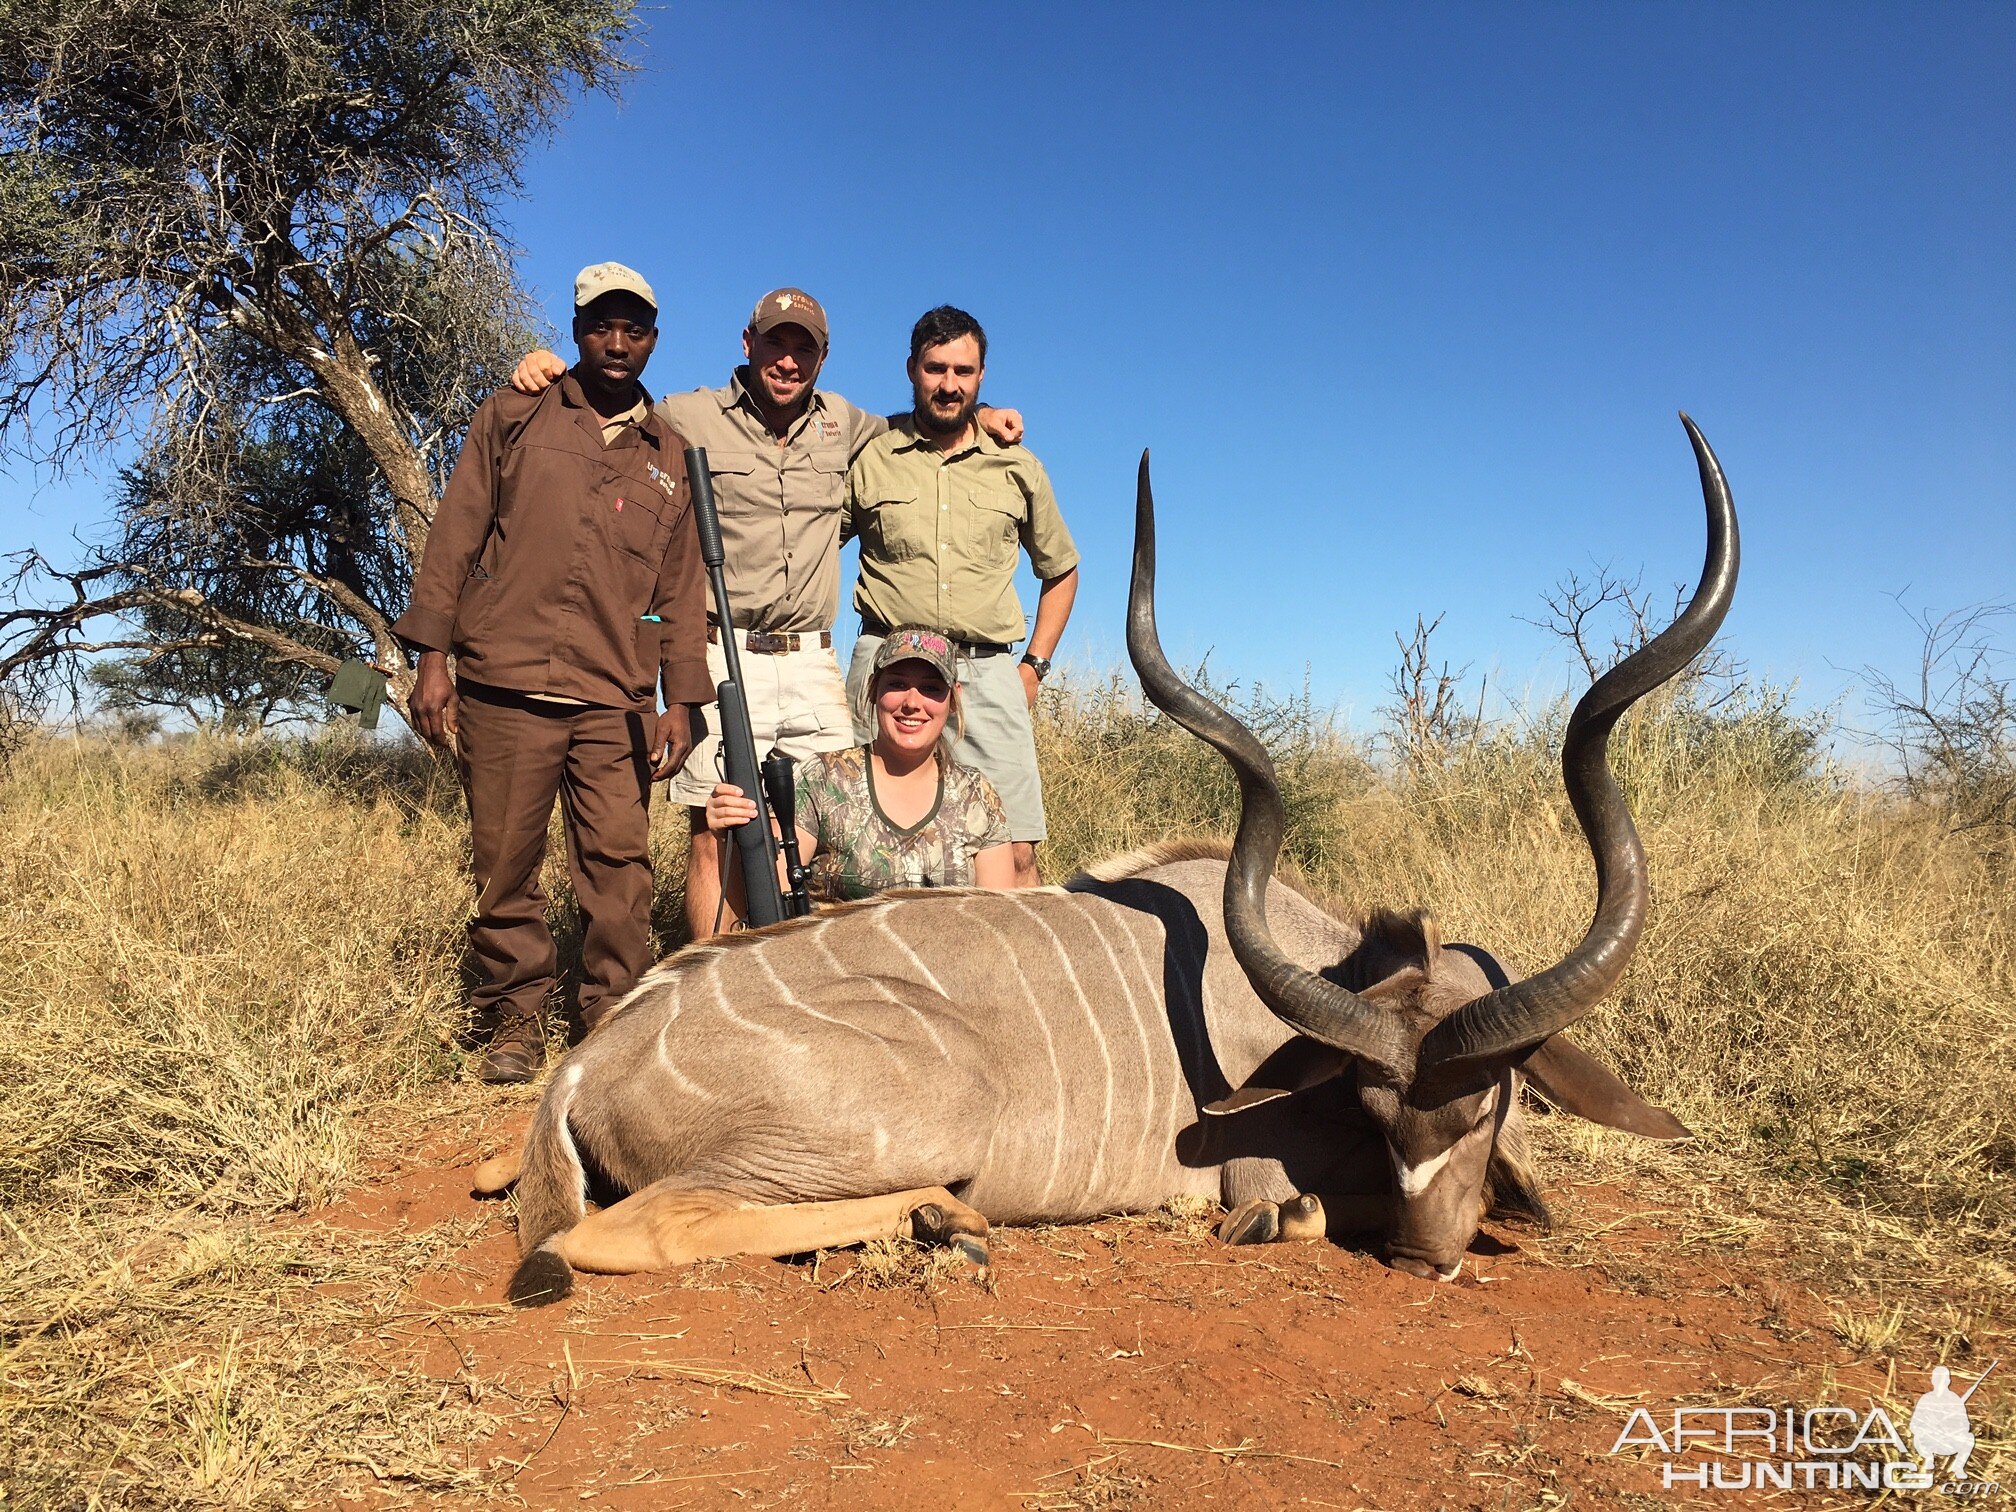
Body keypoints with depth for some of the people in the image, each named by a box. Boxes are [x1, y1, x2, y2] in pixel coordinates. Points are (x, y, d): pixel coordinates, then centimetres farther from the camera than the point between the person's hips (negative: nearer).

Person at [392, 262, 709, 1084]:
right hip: (502, 686, -1)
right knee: (504, 864, 4)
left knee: (619, 863, -4)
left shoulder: (670, 456, 15)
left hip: (614, 700, 1)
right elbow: (456, 534, 7)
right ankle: (515, 1018, 16)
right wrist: (433, 655, -1)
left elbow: (681, 589, 13)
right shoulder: (514, 415, 11)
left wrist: (680, 699, 4)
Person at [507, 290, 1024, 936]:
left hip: (813, 664, 4)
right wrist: (544, 371, -3)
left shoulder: (840, 423, 14)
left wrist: (977, 415, 19)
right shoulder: (688, 417, 3)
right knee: (714, 833, -4)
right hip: (721, 661, -3)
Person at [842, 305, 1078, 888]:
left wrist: (1035, 665, 14)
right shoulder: (869, 457, 9)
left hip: (987, 672, 1)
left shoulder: (1018, 468, 13)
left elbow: (1061, 570, 24)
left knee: (1016, 856, -5)